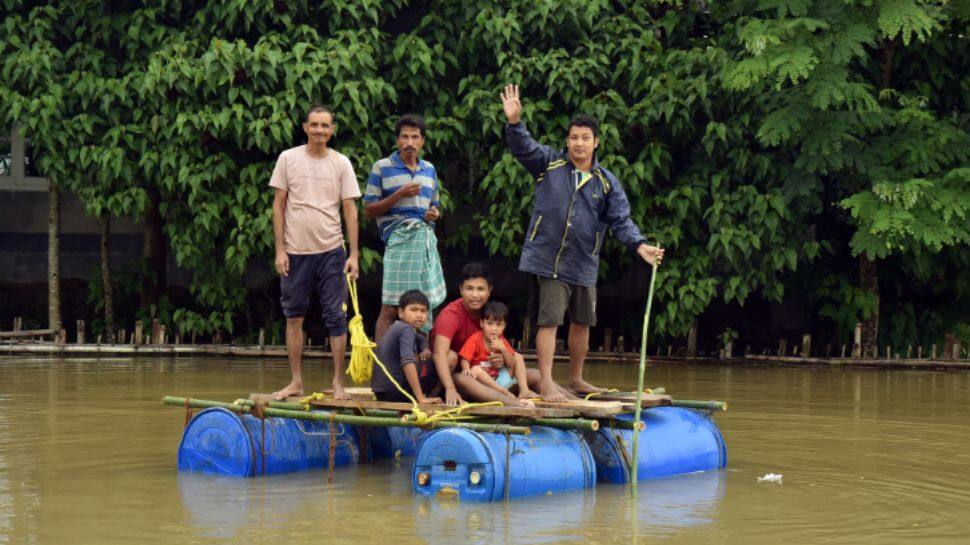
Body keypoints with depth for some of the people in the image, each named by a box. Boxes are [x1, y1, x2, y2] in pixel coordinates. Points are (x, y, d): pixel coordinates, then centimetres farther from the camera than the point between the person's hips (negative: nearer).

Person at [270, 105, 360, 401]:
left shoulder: (341, 163, 3)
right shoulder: (288, 159, 2)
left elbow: (350, 209, 3)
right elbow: (278, 206, 3)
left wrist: (354, 254, -3)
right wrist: (280, 249, -3)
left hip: (331, 251, 0)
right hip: (295, 251, 0)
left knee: (336, 318, -1)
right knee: (294, 317, 6)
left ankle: (338, 382, 4)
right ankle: (296, 381, 14)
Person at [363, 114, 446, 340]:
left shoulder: (429, 169, 17)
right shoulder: (382, 167, 2)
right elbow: (368, 210, -1)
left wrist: (434, 213, 3)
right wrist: (399, 195, -13)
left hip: (427, 239, 5)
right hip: (399, 239, -5)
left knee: (424, 306, 6)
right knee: (390, 308, -9)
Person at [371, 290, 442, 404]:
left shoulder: (396, 327, 12)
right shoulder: (406, 329, -15)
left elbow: (421, 339, 33)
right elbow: (407, 362, -29)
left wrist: (425, 349, 8)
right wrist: (421, 398, -33)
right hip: (393, 392, -9)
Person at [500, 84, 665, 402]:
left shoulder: (607, 182, 5)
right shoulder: (549, 164, 2)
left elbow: (621, 220, 0)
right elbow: (523, 148, -8)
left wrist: (639, 245, -17)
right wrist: (515, 121, -27)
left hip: (584, 265, 4)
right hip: (549, 259, -4)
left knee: (582, 322, 15)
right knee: (550, 320, -9)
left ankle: (576, 380, 31)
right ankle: (546, 384, -8)